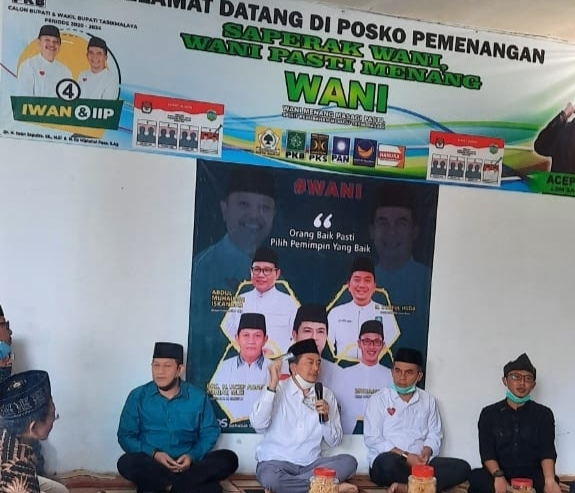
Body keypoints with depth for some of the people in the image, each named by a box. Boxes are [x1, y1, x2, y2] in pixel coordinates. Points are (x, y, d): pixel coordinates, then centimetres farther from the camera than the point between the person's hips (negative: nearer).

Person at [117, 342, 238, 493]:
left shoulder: (198, 397, 3)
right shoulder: (138, 396, 1)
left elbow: (210, 432, 7)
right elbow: (125, 436, 0)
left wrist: (192, 456, -13)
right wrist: (153, 454, -16)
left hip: (188, 464, 2)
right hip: (151, 463, -1)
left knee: (228, 459, -23)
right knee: (127, 462, -33)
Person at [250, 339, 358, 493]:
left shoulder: (326, 395, 6)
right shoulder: (277, 390, -3)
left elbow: (334, 442, 5)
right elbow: (258, 425, -19)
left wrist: (325, 417, -14)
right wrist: (272, 384, -23)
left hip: (311, 464, 3)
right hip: (276, 462, -3)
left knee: (349, 462, -21)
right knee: (269, 477, -36)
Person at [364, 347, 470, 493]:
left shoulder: (428, 400, 15)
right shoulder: (378, 399, 2)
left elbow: (435, 435, 12)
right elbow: (372, 439, -7)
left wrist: (426, 453, -11)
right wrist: (406, 456, -17)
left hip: (420, 463, 5)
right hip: (390, 463, -5)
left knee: (462, 467, -20)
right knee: (388, 461, -40)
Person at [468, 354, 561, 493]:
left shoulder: (544, 414, 9)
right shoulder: (489, 413, 9)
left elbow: (547, 451, -3)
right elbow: (487, 452, -1)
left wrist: (549, 480, -25)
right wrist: (498, 476, -22)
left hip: (533, 476, 0)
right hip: (501, 474, 0)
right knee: (477, 478, -33)